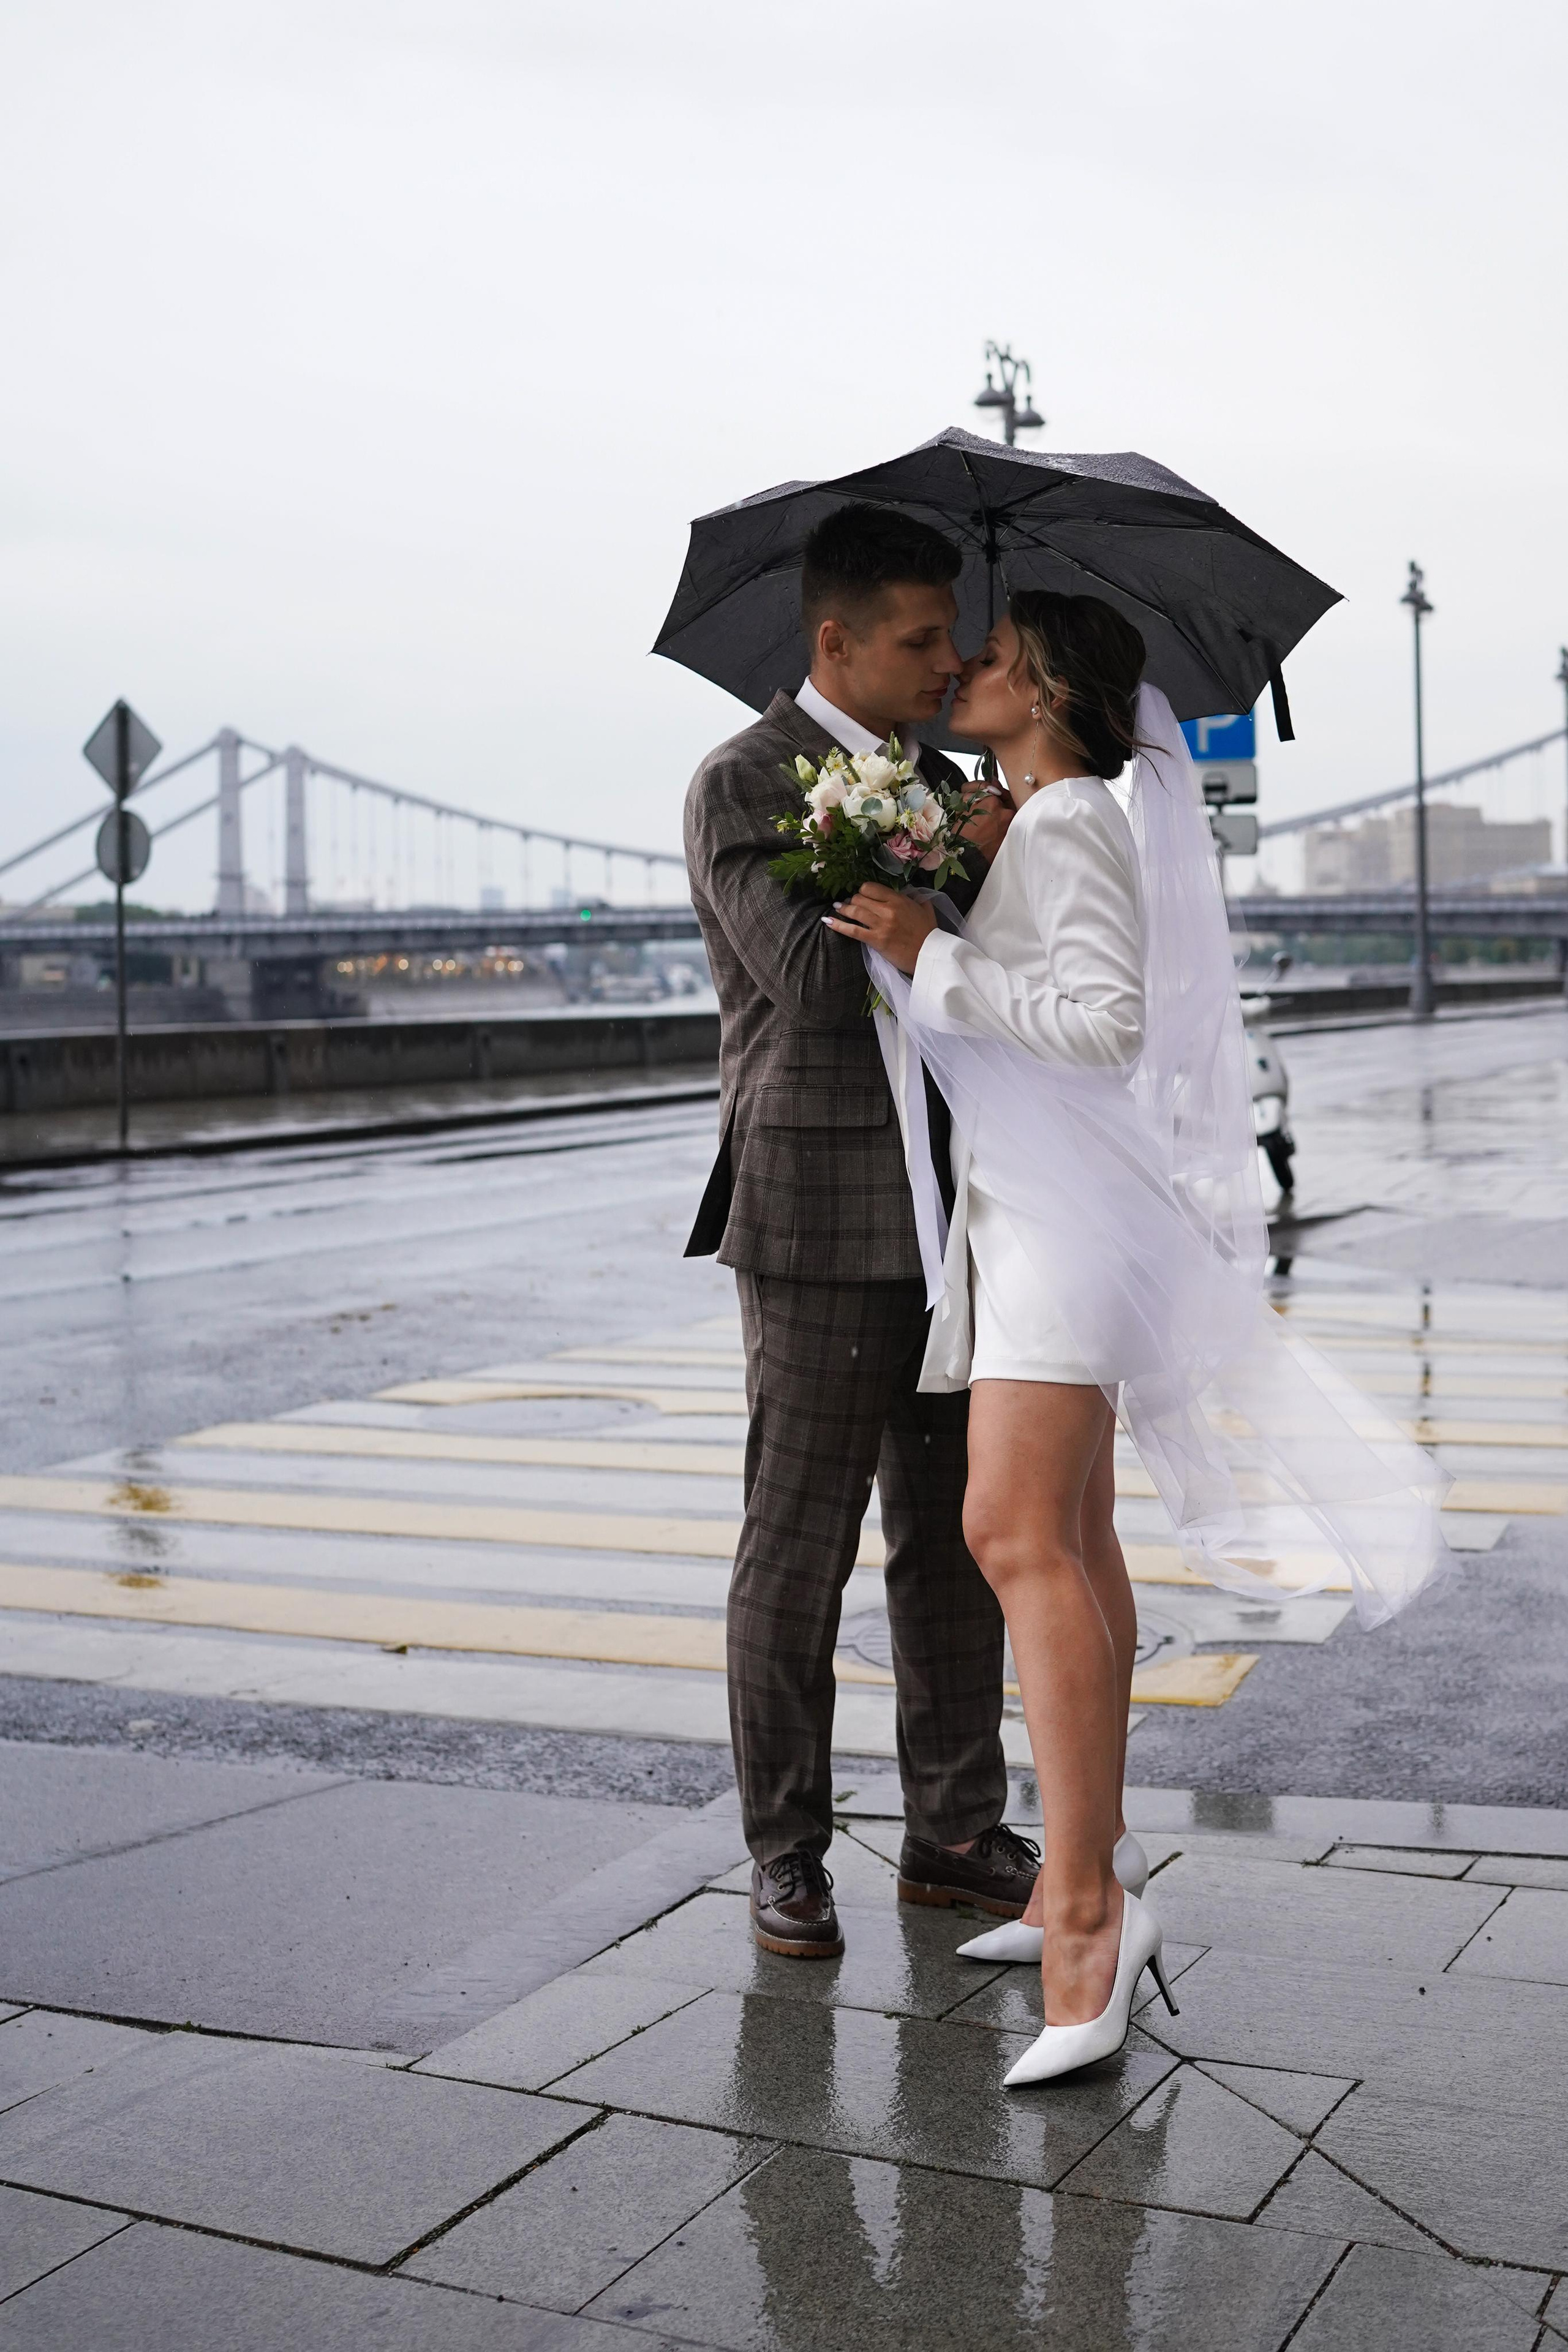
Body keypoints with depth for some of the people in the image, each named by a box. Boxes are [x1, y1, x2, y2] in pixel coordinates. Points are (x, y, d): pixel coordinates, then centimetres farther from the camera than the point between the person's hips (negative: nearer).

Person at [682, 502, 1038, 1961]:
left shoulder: (938, 783, 15)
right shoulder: (741, 785, -7)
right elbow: (816, 980, -20)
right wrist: (965, 855, -11)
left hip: (950, 1213, 7)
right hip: (821, 1223, -7)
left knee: (954, 1536, 10)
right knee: (799, 1549, 2)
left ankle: (953, 1834, 22)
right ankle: (786, 1859, 15)